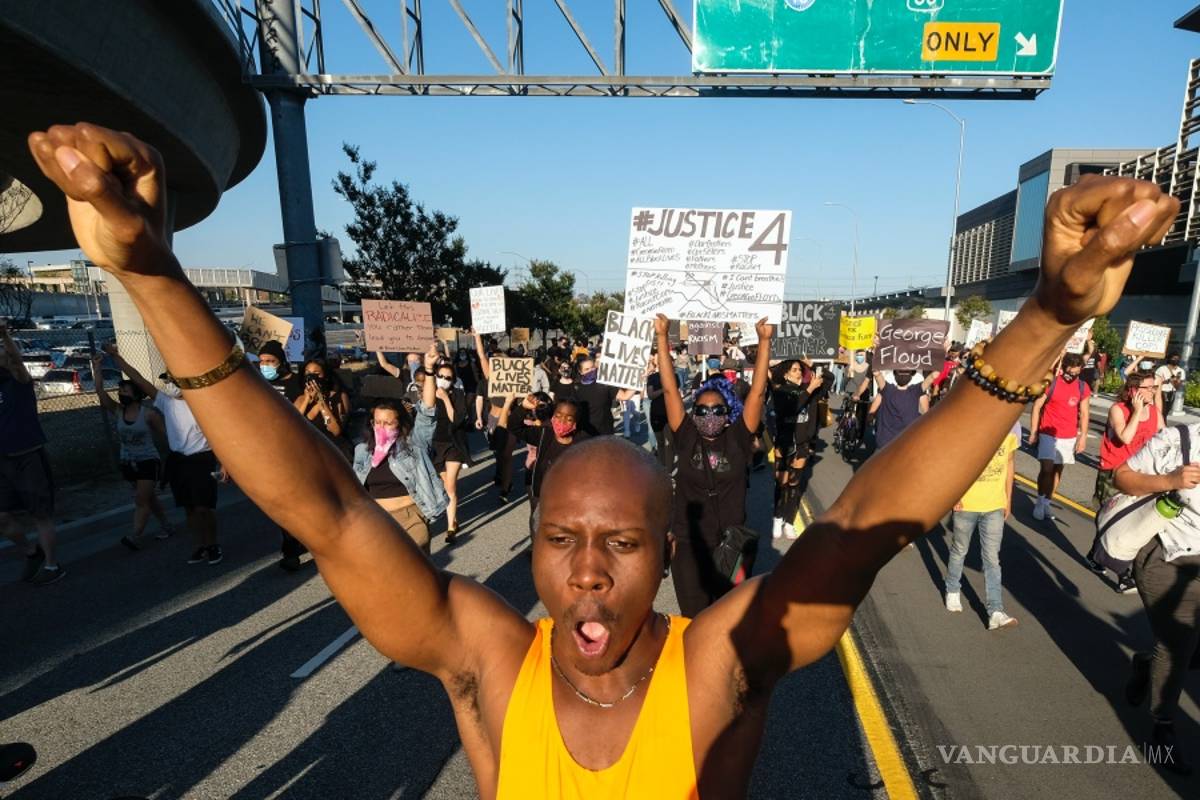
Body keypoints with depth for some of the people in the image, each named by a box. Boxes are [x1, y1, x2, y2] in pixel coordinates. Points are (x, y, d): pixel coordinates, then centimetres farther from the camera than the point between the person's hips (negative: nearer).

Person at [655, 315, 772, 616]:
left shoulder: (738, 439, -4)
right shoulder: (686, 438, -5)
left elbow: (758, 391, -9)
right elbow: (669, 388, -7)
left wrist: (765, 340, -15)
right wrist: (662, 336, -10)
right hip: (689, 545, 0)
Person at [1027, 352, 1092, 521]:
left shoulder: (1083, 388, 1)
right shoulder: (1051, 382, -9)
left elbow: (1084, 414, 4)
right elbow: (1037, 407, -6)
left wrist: (1083, 437, -1)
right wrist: (1033, 432, -7)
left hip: (1069, 437, 4)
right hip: (1048, 434, -3)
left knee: (1058, 469, 9)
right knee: (1046, 468, -10)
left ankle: (1046, 502, 18)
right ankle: (1040, 503, 4)